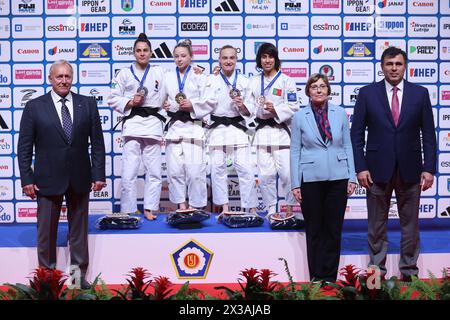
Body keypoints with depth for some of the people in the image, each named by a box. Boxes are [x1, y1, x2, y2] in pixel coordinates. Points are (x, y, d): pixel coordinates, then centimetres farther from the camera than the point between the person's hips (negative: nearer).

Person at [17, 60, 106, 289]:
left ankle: (79, 274, 23)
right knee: (46, 231, 7)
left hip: (80, 178, 1)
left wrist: (99, 174, -3)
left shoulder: (88, 104, 3)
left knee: (79, 229, 11)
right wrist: (27, 179, -6)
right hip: (48, 179, -1)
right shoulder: (34, 107, -1)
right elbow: (24, 147, -1)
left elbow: (97, 142, 3)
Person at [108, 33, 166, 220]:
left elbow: (163, 98, 17)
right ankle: (128, 211, 1)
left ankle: (150, 209, 10)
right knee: (129, 171, -7)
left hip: (153, 123, 2)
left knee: (154, 171, 0)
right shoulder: (124, 74, 10)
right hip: (132, 123, -2)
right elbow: (113, 99, 7)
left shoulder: (159, 73, 14)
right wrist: (130, 103, -6)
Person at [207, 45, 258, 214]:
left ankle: (251, 207, 2)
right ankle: (224, 206, 14)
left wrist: (242, 106, -12)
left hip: (238, 128, 0)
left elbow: (249, 112, 7)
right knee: (218, 167, 2)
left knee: (245, 168, -5)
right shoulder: (211, 80, 5)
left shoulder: (244, 81, 7)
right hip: (217, 128, 0)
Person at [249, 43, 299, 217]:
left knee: (287, 173, -8)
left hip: (281, 132, -3)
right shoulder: (254, 81, 12)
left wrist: (275, 109, -16)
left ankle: (290, 206, 12)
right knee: (265, 174, 2)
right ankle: (271, 209, 14)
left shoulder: (286, 81, 1)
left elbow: (293, 107, -3)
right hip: (262, 132, 3)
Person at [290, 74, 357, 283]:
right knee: (314, 230, 6)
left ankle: (329, 277, 16)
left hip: (337, 179, 1)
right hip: (311, 179, -1)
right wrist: (295, 184, -3)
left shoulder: (340, 114, 5)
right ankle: (316, 277, 17)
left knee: (334, 229, 5)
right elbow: (295, 151, 1)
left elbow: (347, 146, 7)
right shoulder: (299, 117, 2)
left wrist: (352, 177, 1)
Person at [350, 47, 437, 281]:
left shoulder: (420, 93, 3)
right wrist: (360, 168, -7)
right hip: (378, 169, -1)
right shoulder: (367, 93, 0)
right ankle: (376, 269, 19)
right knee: (377, 224, 8)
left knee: (410, 223, 9)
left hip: (410, 170, 1)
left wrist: (429, 168, -3)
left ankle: (409, 270, 21)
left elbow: (428, 134, 3)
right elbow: (357, 133, 0)